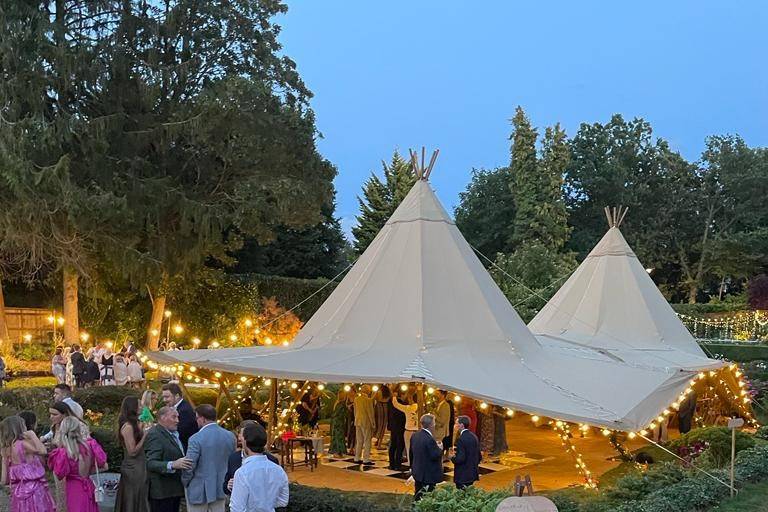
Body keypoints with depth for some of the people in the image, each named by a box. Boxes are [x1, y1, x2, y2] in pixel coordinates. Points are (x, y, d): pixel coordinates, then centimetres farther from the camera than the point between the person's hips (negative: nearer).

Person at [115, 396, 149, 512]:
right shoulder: (128, 426, -17)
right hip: (133, 469, -9)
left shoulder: (134, 424, 9)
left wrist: (141, 430, 6)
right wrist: (145, 436, -16)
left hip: (138, 468, 9)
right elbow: (132, 452, -18)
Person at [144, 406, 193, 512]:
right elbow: (151, 464, -24)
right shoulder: (154, 435, -15)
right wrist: (173, 465, -36)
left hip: (175, 490, 9)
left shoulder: (174, 434, 16)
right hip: (161, 492, -9)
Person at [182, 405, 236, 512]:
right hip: (220, 489, 5)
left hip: (199, 491, -5)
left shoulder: (196, 439, -19)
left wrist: (184, 482, 3)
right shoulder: (230, 436, -1)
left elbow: (189, 467, -15)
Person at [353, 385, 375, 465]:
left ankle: (357, 458, 16)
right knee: (367, 441, -1)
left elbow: (355, 411, 10)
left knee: (359, 441, 13)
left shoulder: (356, 399, 4)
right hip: (366, 422, -7)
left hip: (358, 422, 7)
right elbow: (370, 413, -12)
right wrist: (373, 423, -3)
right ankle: (366, 460, -2)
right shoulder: (368, 400, -15)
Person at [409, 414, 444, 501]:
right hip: (429, 475, -8)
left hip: (417, 472, 8)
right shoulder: (429, 439, -23)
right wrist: (440, 448, -4)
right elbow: (435, 456, -23)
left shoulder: (415, 436, 3)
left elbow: (411, 451, 12)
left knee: (418, 496, 17)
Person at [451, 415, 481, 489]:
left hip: (463, 475, -8)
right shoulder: (474, 436, 8)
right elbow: (479, 457, 12)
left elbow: (460, 458, -22)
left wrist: (452, 458, -4)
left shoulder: (461, 439, -18)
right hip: (472, 474, 8)